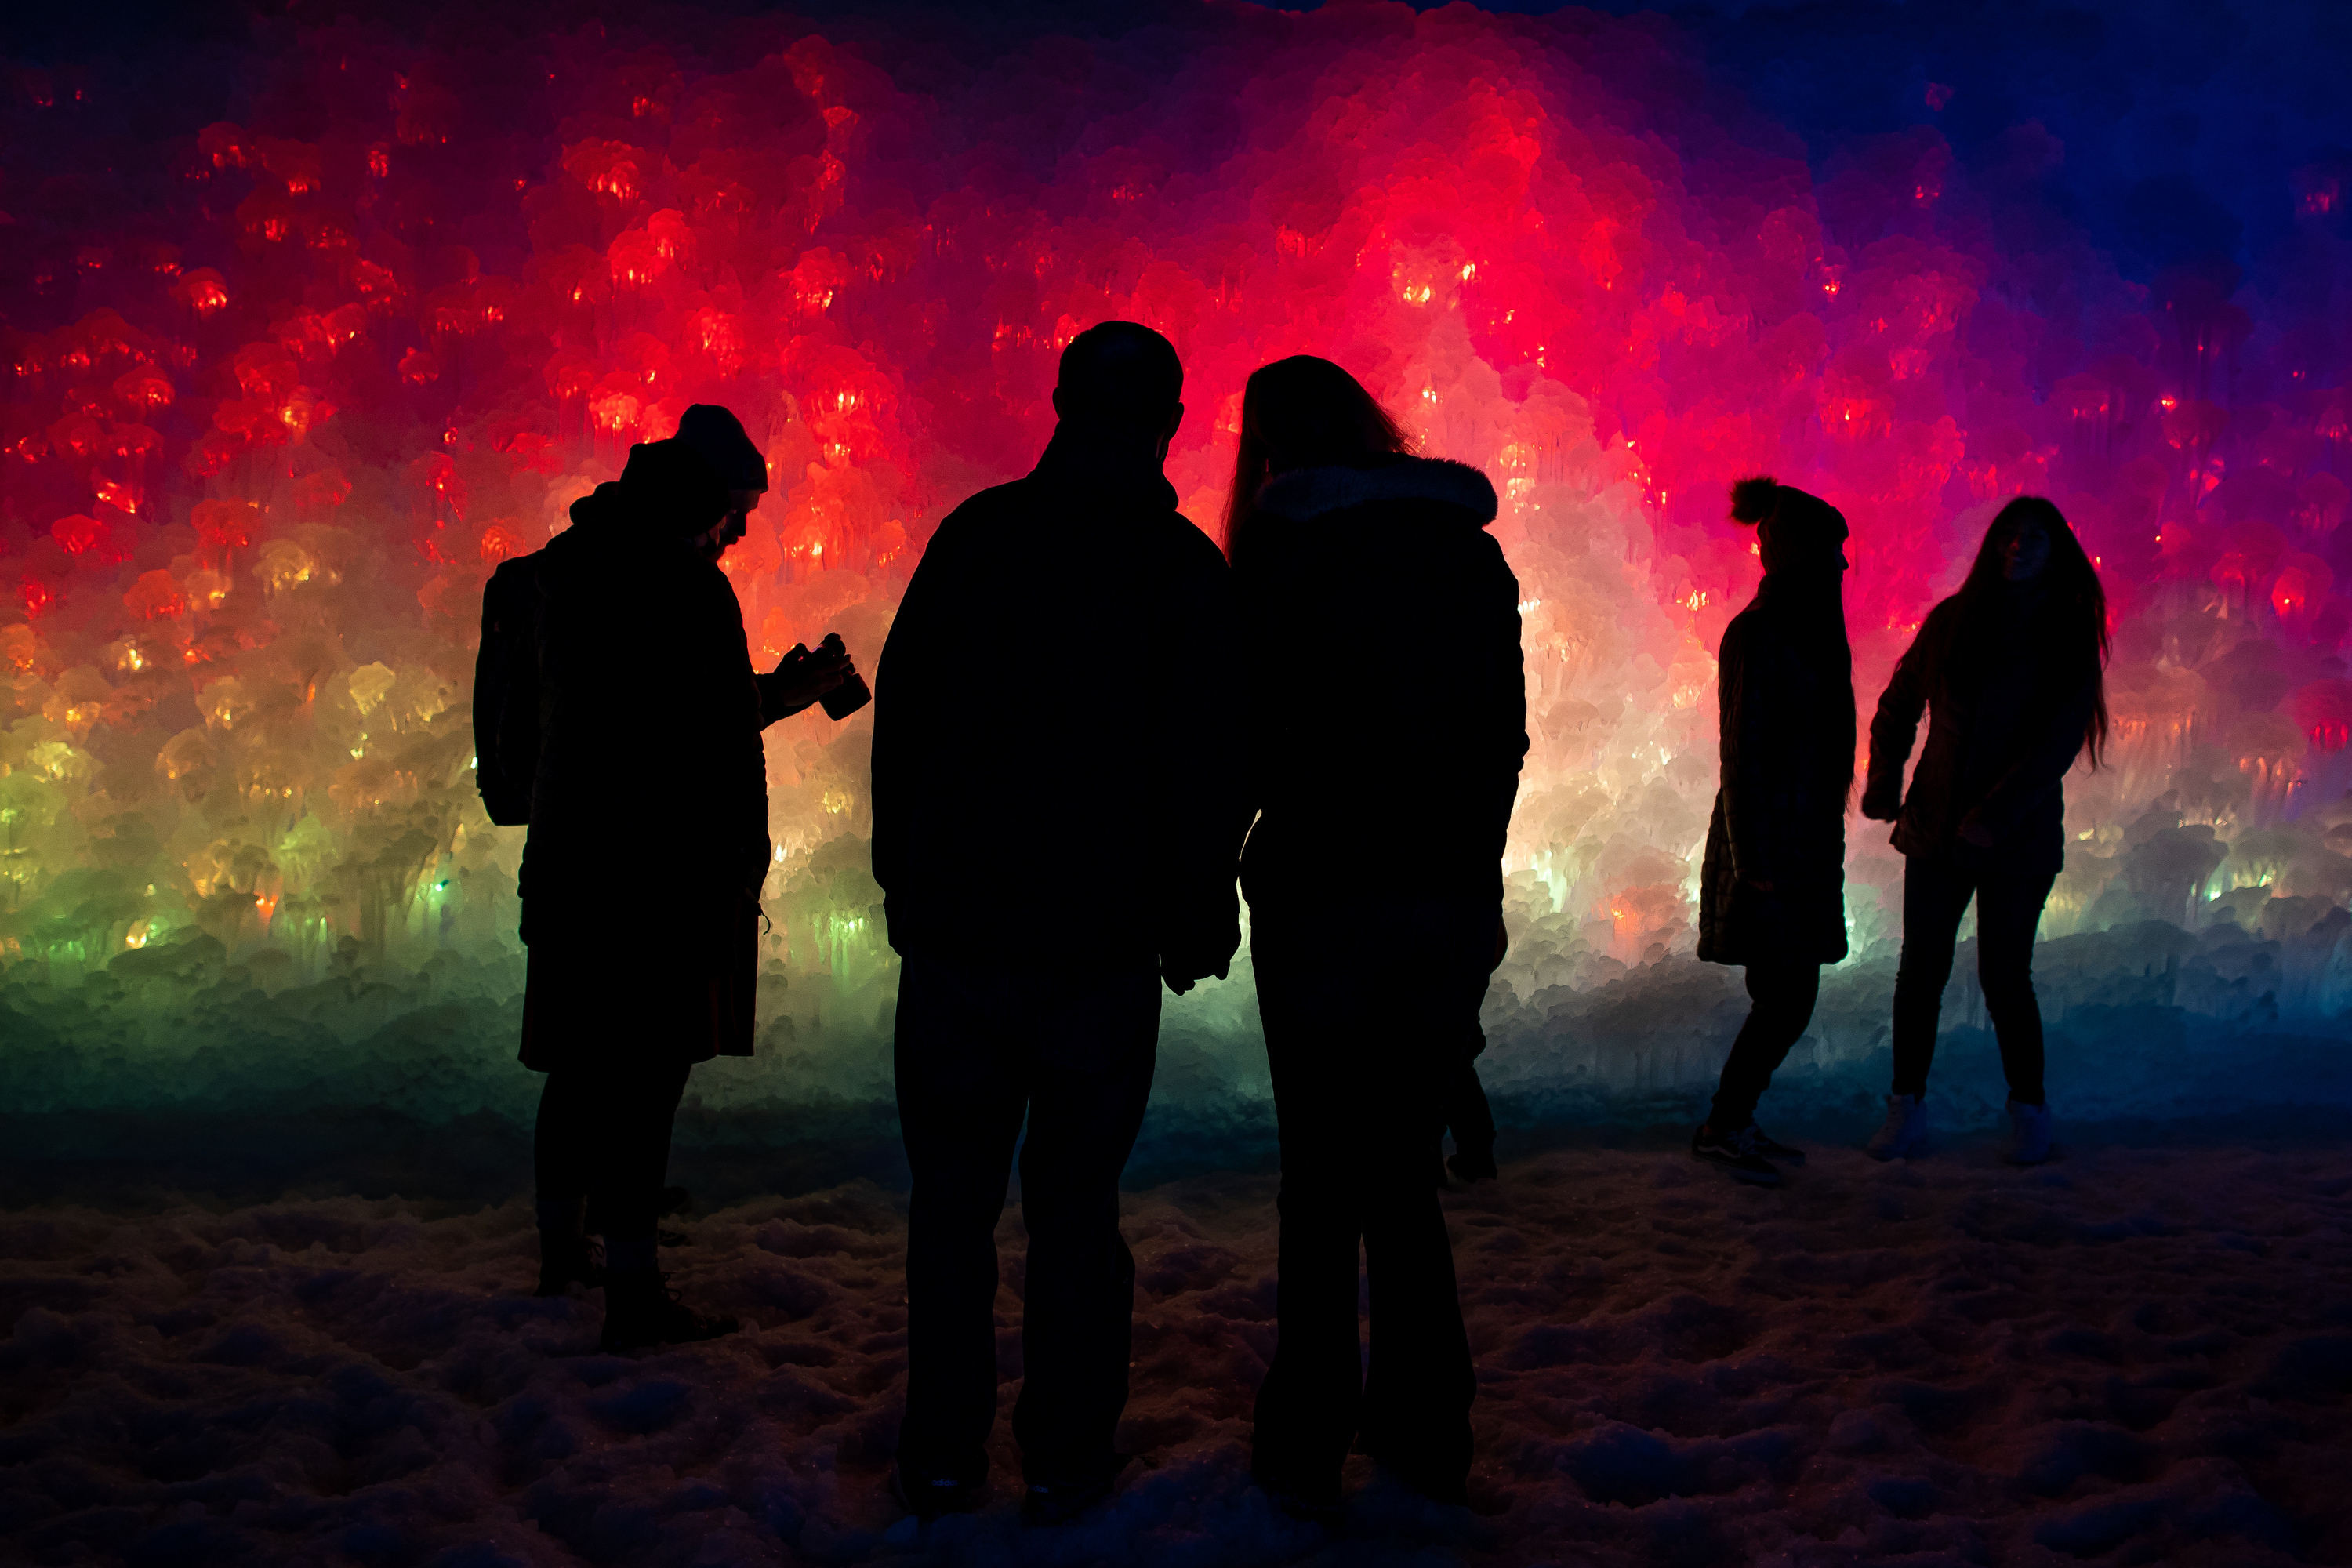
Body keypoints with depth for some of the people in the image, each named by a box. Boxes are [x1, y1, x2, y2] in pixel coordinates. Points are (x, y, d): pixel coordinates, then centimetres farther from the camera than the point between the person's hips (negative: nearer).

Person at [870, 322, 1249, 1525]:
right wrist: (1193, 921, 7)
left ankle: (942, 1457, 15)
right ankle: (1065, 1458, 12)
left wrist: (903, 880, 11)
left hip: (955, 932, 1)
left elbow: (901, 714, 4)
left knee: (953, 1199, 10)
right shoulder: (1185, 569, -4)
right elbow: (1209, 771, -4)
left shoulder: (973, 536, 2)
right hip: (1102, 948, -1)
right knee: (1075, 1205, 8)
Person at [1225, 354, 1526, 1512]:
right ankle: (1426, 1433, 18)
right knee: (1402, 1167, 14)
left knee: (1322, 1174, 4)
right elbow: (1504, 731, 9)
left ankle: (1308, 1446, 8)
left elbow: (1251, 734, -6)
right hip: (1451, 896, 4)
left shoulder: (1281, 548, -6)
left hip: (1324, 895, -4)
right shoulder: (1469, 546, 8)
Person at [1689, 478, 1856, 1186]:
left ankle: (1736, 1121, 19)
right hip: (1770, 846, -9)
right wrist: (1756, 865, -18)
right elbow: (1743, 753, -16)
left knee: (1789, 997, 10)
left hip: (1803, 844, 9)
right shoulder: (1757, 634, -14)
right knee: (1785, 1000, -6)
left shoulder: (1802, 628, 13)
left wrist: (1816, 851, 16)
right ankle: (1722, 1127, 6)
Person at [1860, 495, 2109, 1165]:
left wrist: (1998, 813, -20)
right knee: (1920, 971, 3)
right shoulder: (1951, 621, 4)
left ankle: (2029, 1112, 16)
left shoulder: (2070, 639, -2)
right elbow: (1899, 705, 12)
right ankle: (1906, 1109, 13)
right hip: (1936, 827, 2)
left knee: (2004, 974, 0)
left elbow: (2059, 740, -11)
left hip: (2019, 837, -2)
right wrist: (1883, 782, -2)